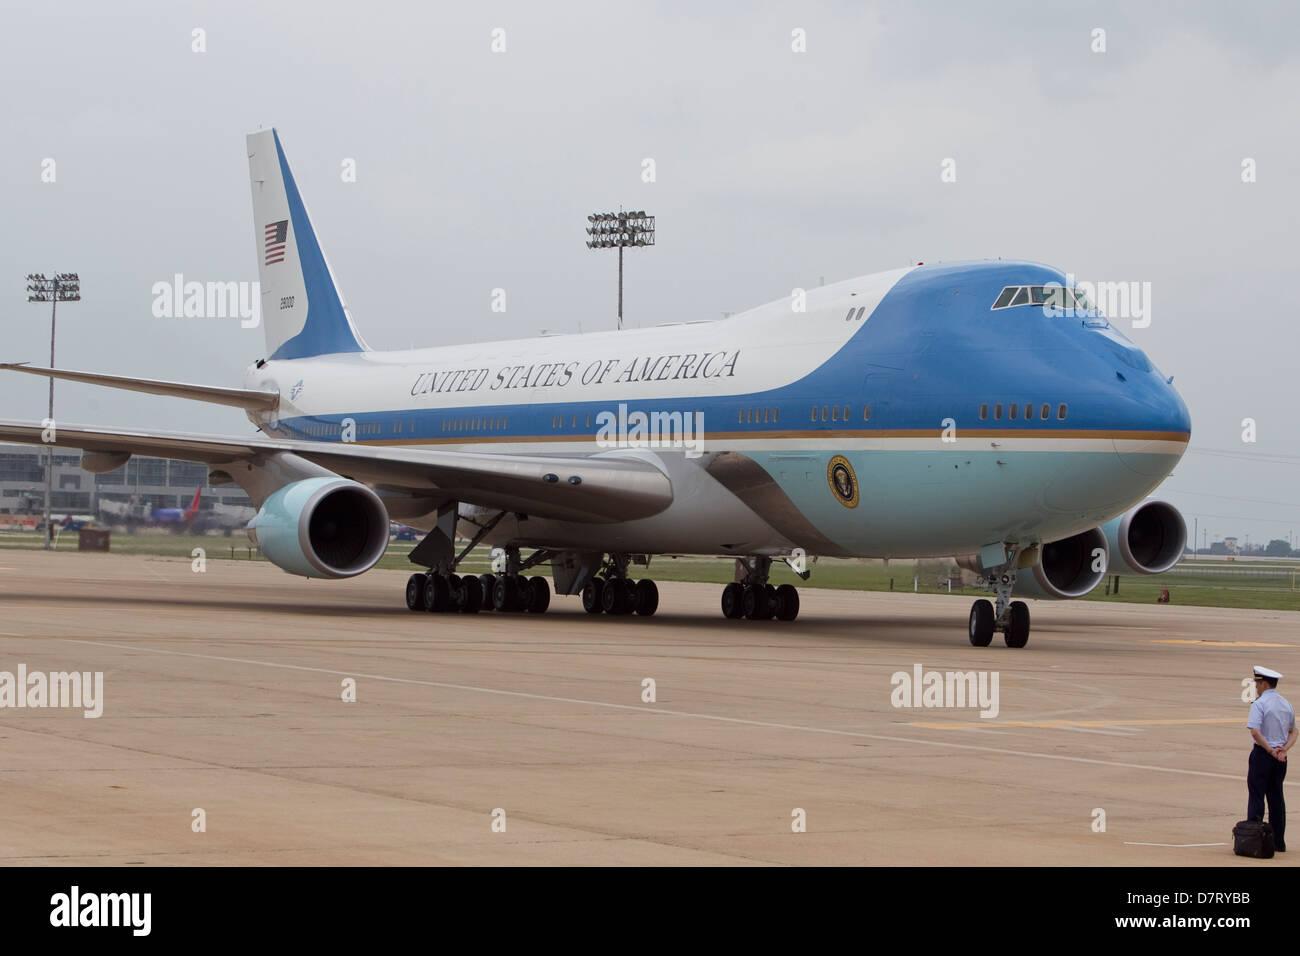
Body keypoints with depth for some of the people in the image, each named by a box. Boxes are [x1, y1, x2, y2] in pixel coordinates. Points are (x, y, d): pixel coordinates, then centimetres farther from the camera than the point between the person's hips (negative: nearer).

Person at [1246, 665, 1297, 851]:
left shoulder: (1259, 704, -12)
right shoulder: (1286, 705, 11)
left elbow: (1255, 732, -22)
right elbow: (1293, 733, 13)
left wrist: (1270, 751, -14)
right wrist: (1283, 749, -2)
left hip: (1262, 754, -7)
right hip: (1281, 758, 7)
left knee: (1256, 796, -4)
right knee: (1276, 797, 12)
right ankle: (1278, 841, 14)